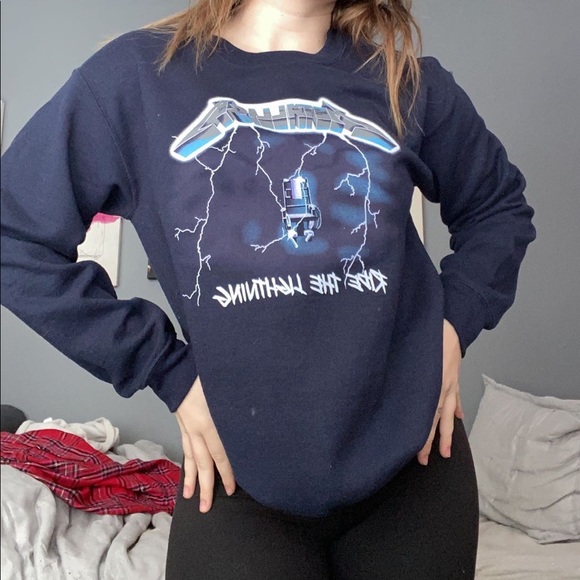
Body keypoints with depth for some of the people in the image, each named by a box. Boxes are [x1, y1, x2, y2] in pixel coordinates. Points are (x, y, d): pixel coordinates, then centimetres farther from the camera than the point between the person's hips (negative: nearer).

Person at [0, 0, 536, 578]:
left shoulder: (407, 82, 2)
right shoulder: (138, 74, -4)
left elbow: (499, 205, 16)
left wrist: (455, 320, -1)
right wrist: (167, 372, -6)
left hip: (415, 461, 3)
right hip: (243, 479, -2)